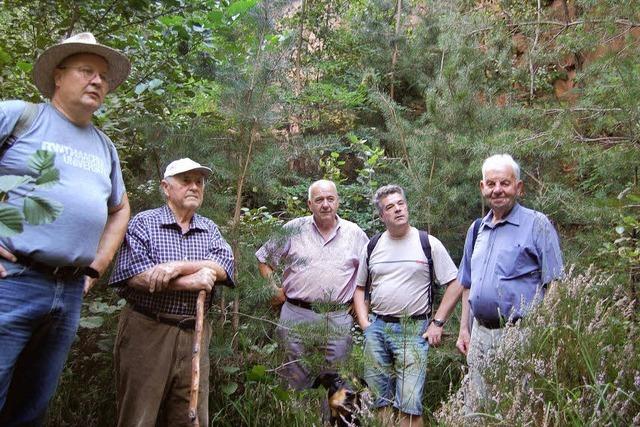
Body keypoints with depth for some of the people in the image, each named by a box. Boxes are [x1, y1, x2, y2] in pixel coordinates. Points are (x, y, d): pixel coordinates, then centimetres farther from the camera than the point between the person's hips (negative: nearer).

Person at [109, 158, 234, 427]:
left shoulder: (210, 229, 13)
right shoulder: (143, 223, 0)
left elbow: (223, 267, -6)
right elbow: (136, 276, -14)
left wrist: (177, 266, -19)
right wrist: (191, 282, -14)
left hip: (195, 333, 4)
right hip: (147, 331, -3)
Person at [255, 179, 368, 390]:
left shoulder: (355, 233, 5)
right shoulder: (293, 229, 0)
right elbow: (263, 259, 9)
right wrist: (275, 290, 1)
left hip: (338, 319, 1)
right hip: (297, 315, -1)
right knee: (296, 381, 10)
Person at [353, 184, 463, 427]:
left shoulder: (428, 244, -2)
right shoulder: (372, 247, 7)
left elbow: (455, 285, -1)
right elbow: (359, 287, 16)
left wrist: (437, 323, -6)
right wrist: (364, 323, 3)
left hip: (413, 331, -3)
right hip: (376, 329, 4)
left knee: (409, 405, -5)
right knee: (381, 401, 12)